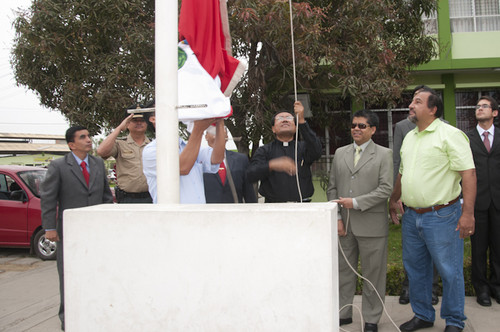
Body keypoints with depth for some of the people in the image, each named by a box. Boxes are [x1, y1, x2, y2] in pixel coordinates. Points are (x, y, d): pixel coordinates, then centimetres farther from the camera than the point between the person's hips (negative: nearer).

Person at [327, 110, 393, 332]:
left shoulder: (384, 154, 0)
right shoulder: (340, 153, 12)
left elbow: (386, 189, -9)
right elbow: (332, 188, 10)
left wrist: (356, 202, -15)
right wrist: (337, 218, 1)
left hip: (371, 226, -3)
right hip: (344, 225, 4)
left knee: (373, 274, 6)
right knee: (343, 271, 12)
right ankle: (343, 313, 26)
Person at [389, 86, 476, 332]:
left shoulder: (450, 135, -11)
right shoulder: (409, 137, 13)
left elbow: (469, 173, -16)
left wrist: (468, 213, -22)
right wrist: (393, 200, 25)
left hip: (441, 217, -7)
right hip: (412, 216, 8)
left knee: (450, 271, 3)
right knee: (415, 268, 16)